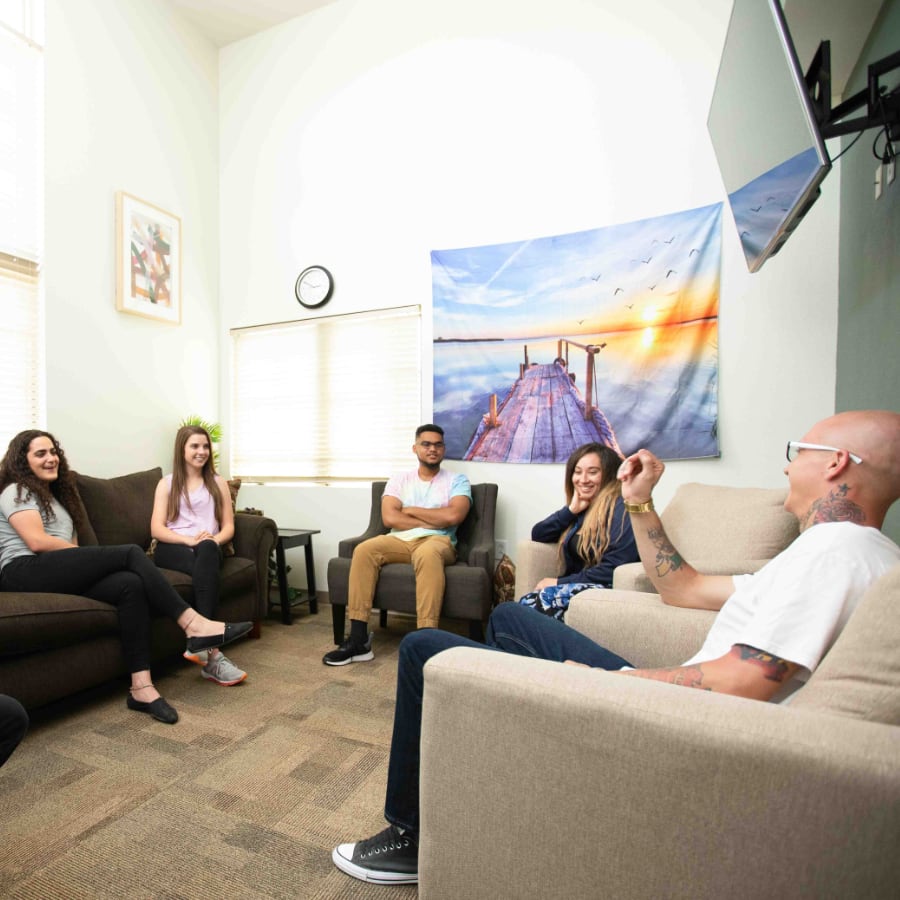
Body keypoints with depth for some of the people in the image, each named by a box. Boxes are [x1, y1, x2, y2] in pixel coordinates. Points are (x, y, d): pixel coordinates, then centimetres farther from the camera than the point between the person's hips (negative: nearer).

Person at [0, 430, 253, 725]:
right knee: (130, 553, -24)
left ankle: (141, 687, -30)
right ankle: (193, 624, -29)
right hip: (25, 572, -7)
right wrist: (89, 556, -4)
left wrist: (86, 561, -1)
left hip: (61, 577, 7)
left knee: (131, 584, -25)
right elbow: (37, 542, -10)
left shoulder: (56, 494, 30)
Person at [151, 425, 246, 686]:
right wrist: (189, 540, -17)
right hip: (172, 548, -1)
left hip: (209, 548, 1)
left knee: (208, 550, -38)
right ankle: (211, 653, -43)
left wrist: (214, 540, -12)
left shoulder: (218, 483, 18)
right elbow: (157, 529, 1)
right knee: (206, 568, -36)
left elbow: (228, 526, 12)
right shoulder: (167, 483, 13)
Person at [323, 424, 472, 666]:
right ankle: (359, 640, -24)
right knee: (364, 550, -26)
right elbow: (389, 518, -3)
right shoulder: (399, 481, 14)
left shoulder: (457, 481, 7)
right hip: (400, 541, 3)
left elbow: (453, 516, -12)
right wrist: (433, 521, -7)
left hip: (437, 541, -3)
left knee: (427, 554, -39)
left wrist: (411, 510, -2)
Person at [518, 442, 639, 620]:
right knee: (528, 602, -26)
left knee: (532, 603, -32)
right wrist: (571, 510, 2)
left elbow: (614, 568, -19)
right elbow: (538, 535, 14)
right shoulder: (582, 509, 16)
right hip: (578, 587, 7)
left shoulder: (621, 508, -9)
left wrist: (560, 582, -13)